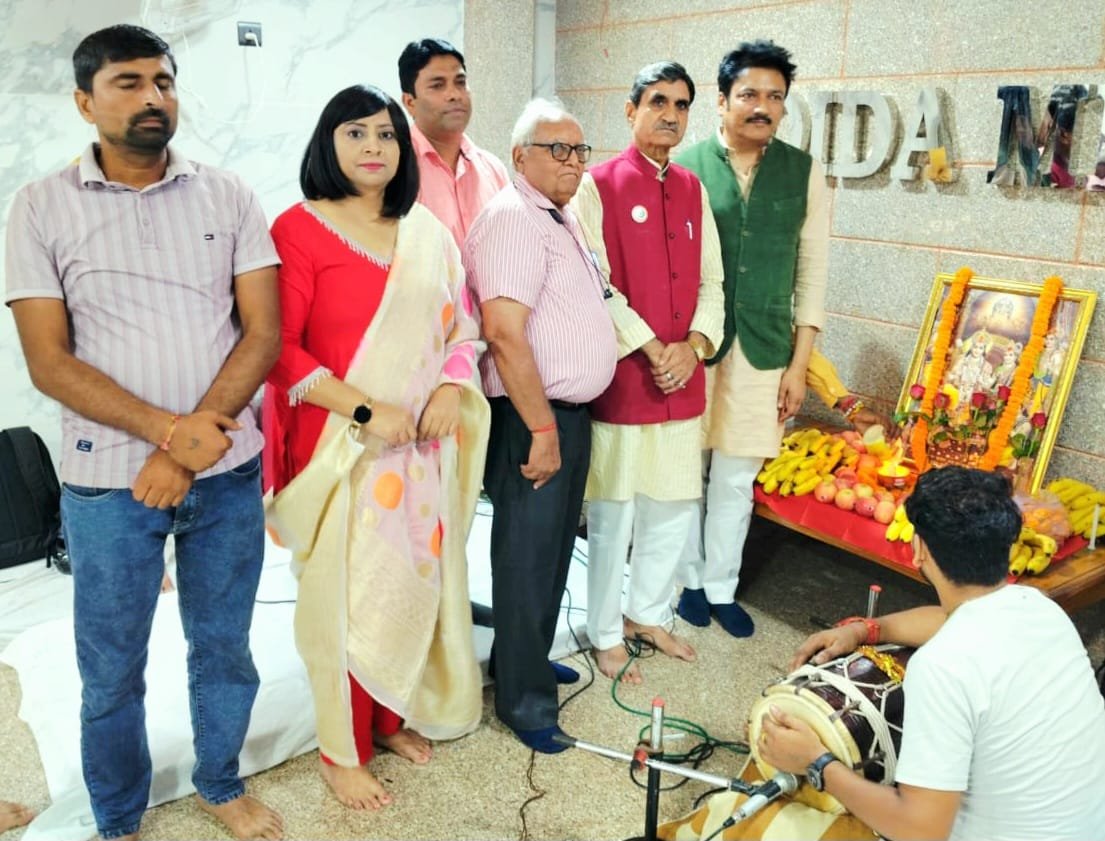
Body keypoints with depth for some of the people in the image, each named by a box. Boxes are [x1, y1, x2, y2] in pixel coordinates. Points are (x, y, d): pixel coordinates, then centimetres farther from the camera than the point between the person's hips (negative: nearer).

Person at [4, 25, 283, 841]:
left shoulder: (227, 195, 2)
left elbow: (263, 332, -3)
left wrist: (190, 446, -13)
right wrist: (169, 429, -18)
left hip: (228, 471, 2)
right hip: (108, 481, -1)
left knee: (224, 648, 16)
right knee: (111, 671, 12)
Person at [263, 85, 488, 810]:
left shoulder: (428, 232, 9)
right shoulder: (300, 228, -7)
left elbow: (463, 327, 13)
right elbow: (279, 347, -12)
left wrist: (452, 389, -5)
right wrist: (365, 410, -18)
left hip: (423, 445, 5)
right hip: (341, 441, -5)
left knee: (417, 578, 13)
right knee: (349, 591, 4)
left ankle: (394, 715, 35)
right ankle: (343, 750, 24)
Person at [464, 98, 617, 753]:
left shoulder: (563, 216, 15)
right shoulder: (513, 219, -16)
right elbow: (505, 334, -25)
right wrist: (543, 430, -23)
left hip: (571, 410, 10)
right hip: (533, 416, -10)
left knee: (554, 550, 20)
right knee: (528, 559, 2)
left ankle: (529, 661, 38)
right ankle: (524, 702, 17)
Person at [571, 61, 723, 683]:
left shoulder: (694, 190, 13)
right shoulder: (599, 185, -4)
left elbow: (711, 281, 11)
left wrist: (695, 346, -5)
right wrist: (652, 348, -14)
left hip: (684, 377, 6)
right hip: (623, 375, -5)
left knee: (677, 504, 13)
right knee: (614, 509, 4)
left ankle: (649, 614, 34)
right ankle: (606, 634, 22)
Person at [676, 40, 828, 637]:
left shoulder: (802, 171, 3)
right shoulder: (686, 167, -4)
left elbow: (811, 270, 4)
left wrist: (799, 363, 1)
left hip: (764, 352, 2)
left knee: (736, 480, 10)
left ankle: (720, 588, 28)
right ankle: (690, 578, 31)